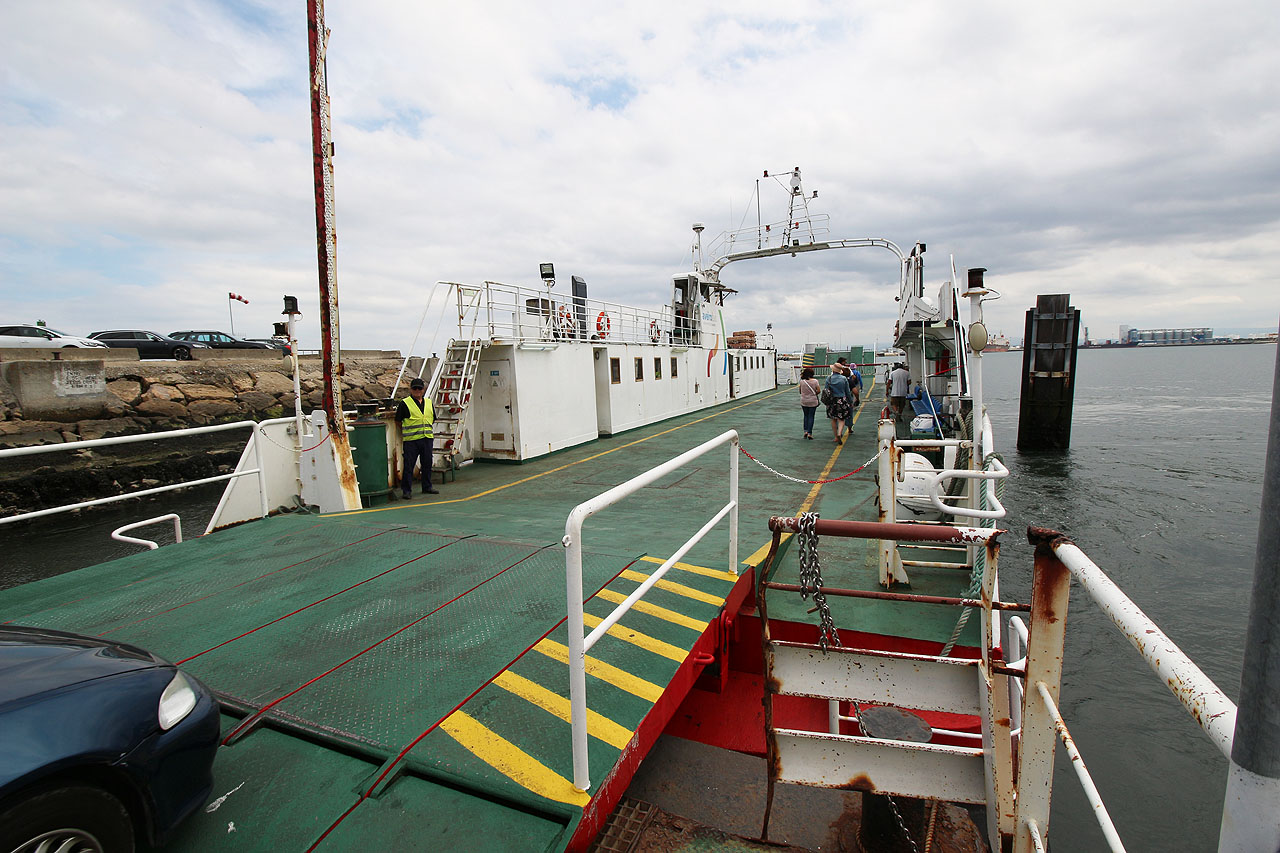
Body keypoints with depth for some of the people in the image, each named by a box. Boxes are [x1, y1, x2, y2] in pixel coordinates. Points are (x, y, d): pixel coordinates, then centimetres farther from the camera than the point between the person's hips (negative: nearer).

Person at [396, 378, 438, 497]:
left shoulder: (428, 402, 13)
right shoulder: (405, 403, -3)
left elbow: (432, 419, 24)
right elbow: (398, 421, 1)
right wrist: (405, 431, 6)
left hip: (427, 438, 5)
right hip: (411, 440, -5)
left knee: (427, 464, 12)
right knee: (409, 465, -2)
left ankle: (427, 487, 24)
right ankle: (407, 490, 6)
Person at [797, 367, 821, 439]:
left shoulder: (802, 381, -5)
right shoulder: (815, 381, -8)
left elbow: (800, 391, 4)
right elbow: (818, 390, -9)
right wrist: (814, 394, 8)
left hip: (804, 402, 1)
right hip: (813, 402, -1)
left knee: (806, 416, 17)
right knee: (811, 417, 5)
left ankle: (805, 431, 8)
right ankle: (809, 433, 2)